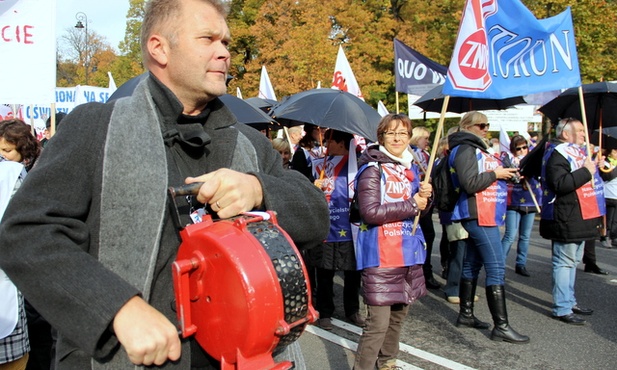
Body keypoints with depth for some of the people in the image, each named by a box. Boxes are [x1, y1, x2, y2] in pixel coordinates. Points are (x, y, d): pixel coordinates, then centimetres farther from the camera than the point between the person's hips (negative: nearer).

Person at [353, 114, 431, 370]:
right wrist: (411, 204, -16)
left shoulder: (411, 168, 12)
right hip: (381, 255, -7)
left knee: (399, 314, 18)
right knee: (378, 322, -6)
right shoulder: (372, 169, -11)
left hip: (409, 252, 8)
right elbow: (370, 212, -21)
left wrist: (425, 196, -4)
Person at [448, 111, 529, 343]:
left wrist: (505, 173, 10)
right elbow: (470, 184, -23)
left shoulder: (477, 148, 20)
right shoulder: (465, 150, -12)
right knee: (496, 268, -11)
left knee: (472, 265, 14)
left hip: (484, 215, 11)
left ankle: (465, 315, 22)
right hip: (479, 216, -11)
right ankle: (501, 327, -8)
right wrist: (495, 174, -12)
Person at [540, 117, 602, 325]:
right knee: (564, 263, -7)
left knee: (572, 261, 18)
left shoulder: (576, 152, 19)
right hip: (565, 219, -11)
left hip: (579, 218, 11)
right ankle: (562, 309, -2)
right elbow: (559, 184, -30)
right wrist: (586, 172, -23)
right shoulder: (558, 154, -15)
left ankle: (570, 301, 29)